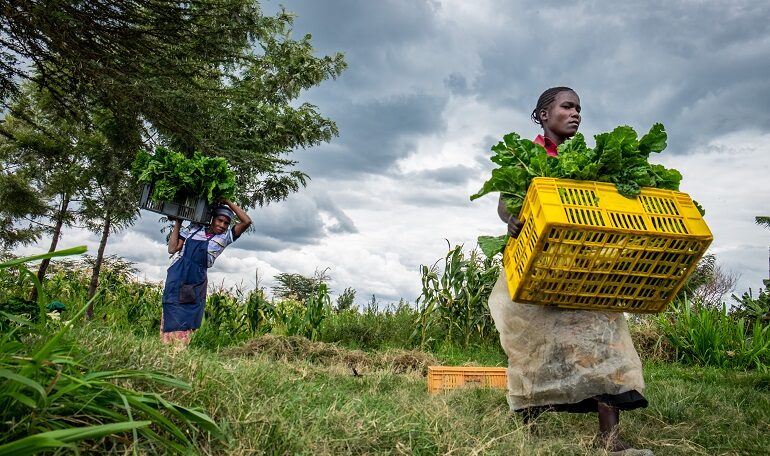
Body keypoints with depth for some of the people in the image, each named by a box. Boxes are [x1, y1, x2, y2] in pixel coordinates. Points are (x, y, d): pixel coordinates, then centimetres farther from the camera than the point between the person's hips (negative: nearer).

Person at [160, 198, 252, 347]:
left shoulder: (225, 237, 4)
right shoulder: (194, 228, 7)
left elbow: (247, 221, -6)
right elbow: (172, 248, 6)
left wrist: (228, 202, -4)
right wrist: (177, 223, 4)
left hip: (196, 281, 0)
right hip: (177, 275, 0)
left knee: (186, 319, 2)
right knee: (171, 315, 0)